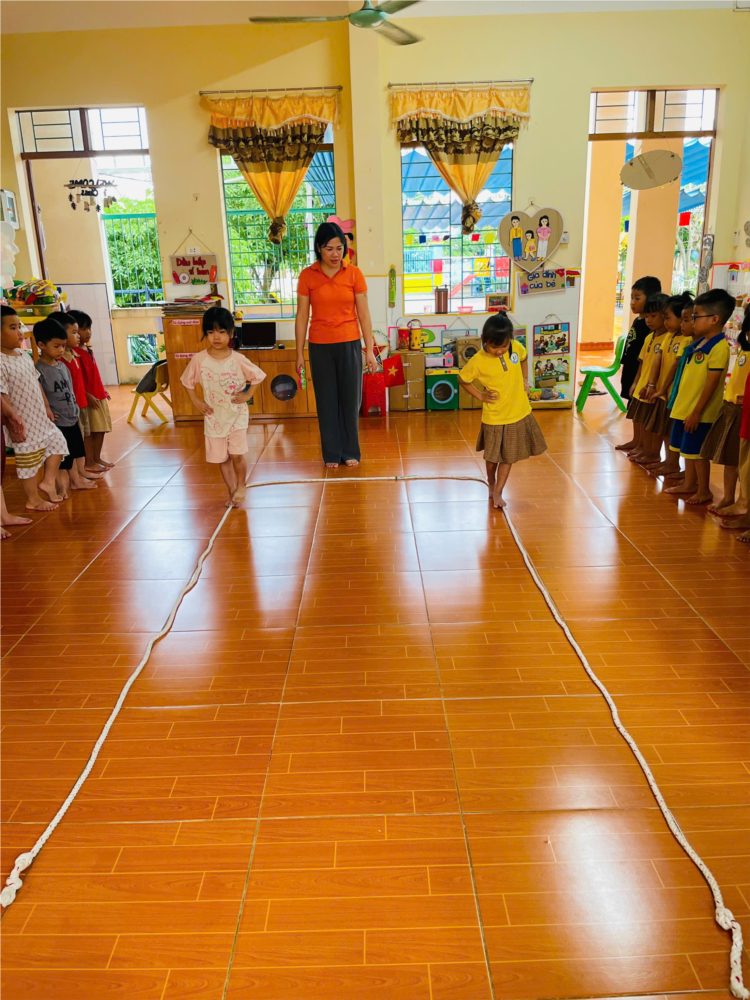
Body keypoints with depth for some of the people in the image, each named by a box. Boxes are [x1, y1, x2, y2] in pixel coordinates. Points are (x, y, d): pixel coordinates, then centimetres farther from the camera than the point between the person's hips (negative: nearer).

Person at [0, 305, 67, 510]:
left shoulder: (24, 355, 6)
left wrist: (46, 408, 17)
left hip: (40, 417, 9)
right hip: (23, 422, -8)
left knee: (57, 442, 17)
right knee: (28, 460, 4)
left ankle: (48, 481, 26)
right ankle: (33, 500, 18)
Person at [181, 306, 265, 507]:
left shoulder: (238, 360, -11)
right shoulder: (199, 360, -9)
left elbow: (257, 376, 2)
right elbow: (187, 381, 7)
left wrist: (248, 394, -8)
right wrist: (196, 401, -2)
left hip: (237, 415, -2)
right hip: (214, 417, 2)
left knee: (236, 454, -7)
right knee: (221, 458, 8)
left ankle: (241, 486, 19)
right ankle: (232, 492, 24)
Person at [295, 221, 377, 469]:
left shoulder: (354, 274, -2)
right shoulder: (307, 276, -2)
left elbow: (363, 314, 0)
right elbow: (302, 316, 1)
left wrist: (370, 350, -3)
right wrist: (299, 353, 0)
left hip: (349, 344, 0)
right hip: (320, 346, 0)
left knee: (350, 399, 6)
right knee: (326, 400, 7)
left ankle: (350, 452, 20)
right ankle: (332, 454, 18)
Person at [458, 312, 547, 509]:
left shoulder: (516, 347, -10)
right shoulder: (478, 361, -21)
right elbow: (463, 379, -5)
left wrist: (525, 379, 4)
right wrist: (480, 396, -10)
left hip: (519, 413, 3)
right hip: (495, 417, -3)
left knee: (509, 456, 11)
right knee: (493, 456, 15)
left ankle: (498, 492, 24)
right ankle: (491, 484, 43)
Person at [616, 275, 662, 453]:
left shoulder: (649, 324, -17)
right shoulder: (637, 321, 10)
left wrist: (637, 381, -19)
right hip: (631, 373, 9)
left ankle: (643, 445, 8)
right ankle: (636, 441, 27)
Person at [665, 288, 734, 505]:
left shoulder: (719, 347, -18)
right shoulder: (698, 343, 9)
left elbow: (711, 384, -20)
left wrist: (696, 412, -20)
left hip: (699, 411, -8)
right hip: (684, 406, 8)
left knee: (696, 451, 0)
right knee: (687, 449, 17)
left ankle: (704, 490, 13)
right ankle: (689, 484, 30)